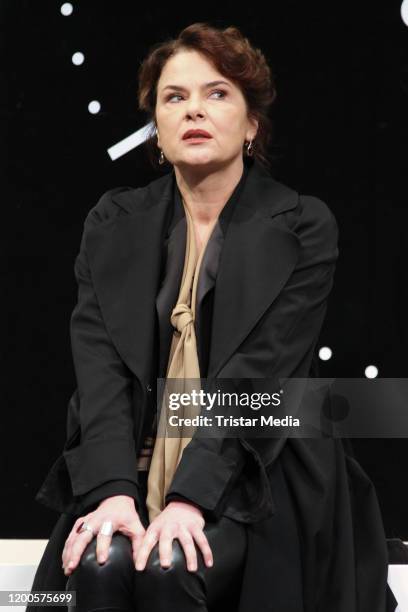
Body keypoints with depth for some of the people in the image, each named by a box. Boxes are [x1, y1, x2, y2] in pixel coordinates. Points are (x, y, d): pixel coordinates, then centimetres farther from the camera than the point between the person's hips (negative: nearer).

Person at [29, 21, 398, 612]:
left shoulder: (303, 226, -3)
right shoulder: (114, 223, 6)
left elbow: (259, 375, -13)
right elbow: (99, 364, -5)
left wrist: (190, 496, -25)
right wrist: (113, 491, -21)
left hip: (253, 478, -2)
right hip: (134, 469, 2)